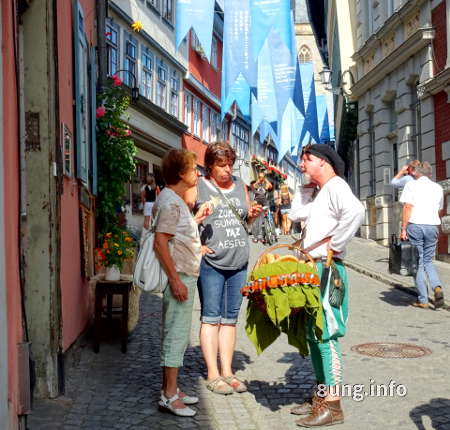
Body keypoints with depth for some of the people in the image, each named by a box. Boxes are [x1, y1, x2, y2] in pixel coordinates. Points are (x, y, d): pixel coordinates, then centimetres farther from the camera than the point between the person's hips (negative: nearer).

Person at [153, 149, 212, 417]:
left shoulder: (176, 200, 15)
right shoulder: (170, 202, -16)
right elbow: (160, 242, -22)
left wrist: (197, 218, 14)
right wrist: (175, 280, -24)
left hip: (185, 276, 10)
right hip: (179, 277, -10)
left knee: (178, 335, 15)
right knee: (176, 335, -5)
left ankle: (171, 389, 24)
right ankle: (169, 397, 2)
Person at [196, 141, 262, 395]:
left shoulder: (240, 185, 14)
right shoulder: (198, 187, -2)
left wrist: (253, 215, 2)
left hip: (239, 261, 5)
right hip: (211, 262, -5)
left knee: (230, 319, 10)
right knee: (211, 318, 0)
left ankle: (227, 372, 18)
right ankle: (213, 375, 7)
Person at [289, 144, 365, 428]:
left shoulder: (335, 186, -11)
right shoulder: (320, 192, 20)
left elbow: (355, 211, -30)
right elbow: (296, 214, 23)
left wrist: (335, 243, -22)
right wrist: (307, 189, 17)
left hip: (327, 269, -10)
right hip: (313, 269, 10)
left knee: (325, 335, -8)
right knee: (313, 334, 14)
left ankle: (332, 405, -3)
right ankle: (321, 396, 24)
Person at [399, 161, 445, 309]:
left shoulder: (411, 185, -1)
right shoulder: (438, 188, 11)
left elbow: (408, 207, -10)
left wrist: (403, 229, -9)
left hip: (415, 226, -3)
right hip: (432, 226, 3)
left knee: (418, 263, 4)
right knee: (428, 261, 17)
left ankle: (423, 300, 4)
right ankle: (437, 287, -9)